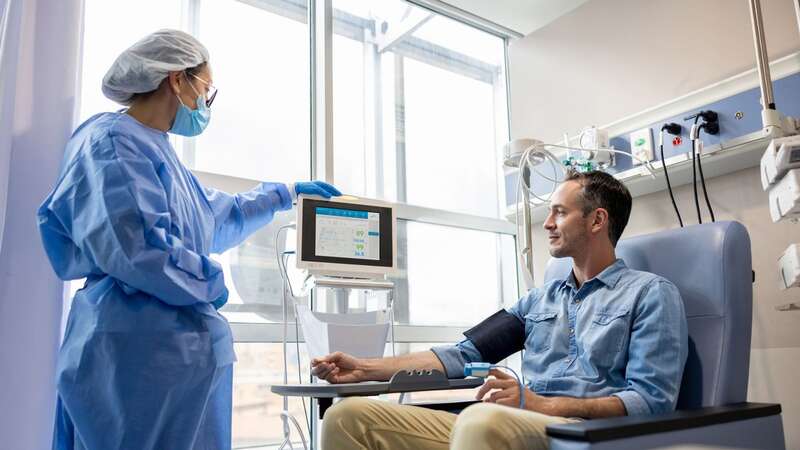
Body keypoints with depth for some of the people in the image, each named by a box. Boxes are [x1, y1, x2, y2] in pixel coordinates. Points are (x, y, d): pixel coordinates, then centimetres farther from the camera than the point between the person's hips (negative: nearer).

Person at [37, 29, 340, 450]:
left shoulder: (154, 148, 21)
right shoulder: (115, 139, -12)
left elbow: (216, 216, 33)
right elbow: (133, 247, -26)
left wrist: (286, 192, 39)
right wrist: (210, 282, -10)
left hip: (176, 348, 10)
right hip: (139, 348, -10)